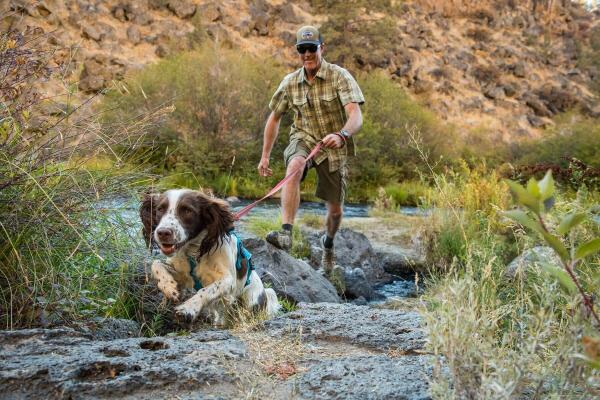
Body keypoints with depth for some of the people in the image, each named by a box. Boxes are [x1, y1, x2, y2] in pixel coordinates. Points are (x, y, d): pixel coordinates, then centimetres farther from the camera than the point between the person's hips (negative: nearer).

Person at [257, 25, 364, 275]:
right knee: (294, 166, -36)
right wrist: (265, 156, 8)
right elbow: (274, 117, 10)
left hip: (333, 148, -1)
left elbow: (356, 116, -28)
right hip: (304, 139, 1)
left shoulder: (340, 77, -15)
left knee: (335, 209, 8)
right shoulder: (290, 83, -3)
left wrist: (342, 135, -50)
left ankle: (328, 243, 42)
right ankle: (286, 232, -45)